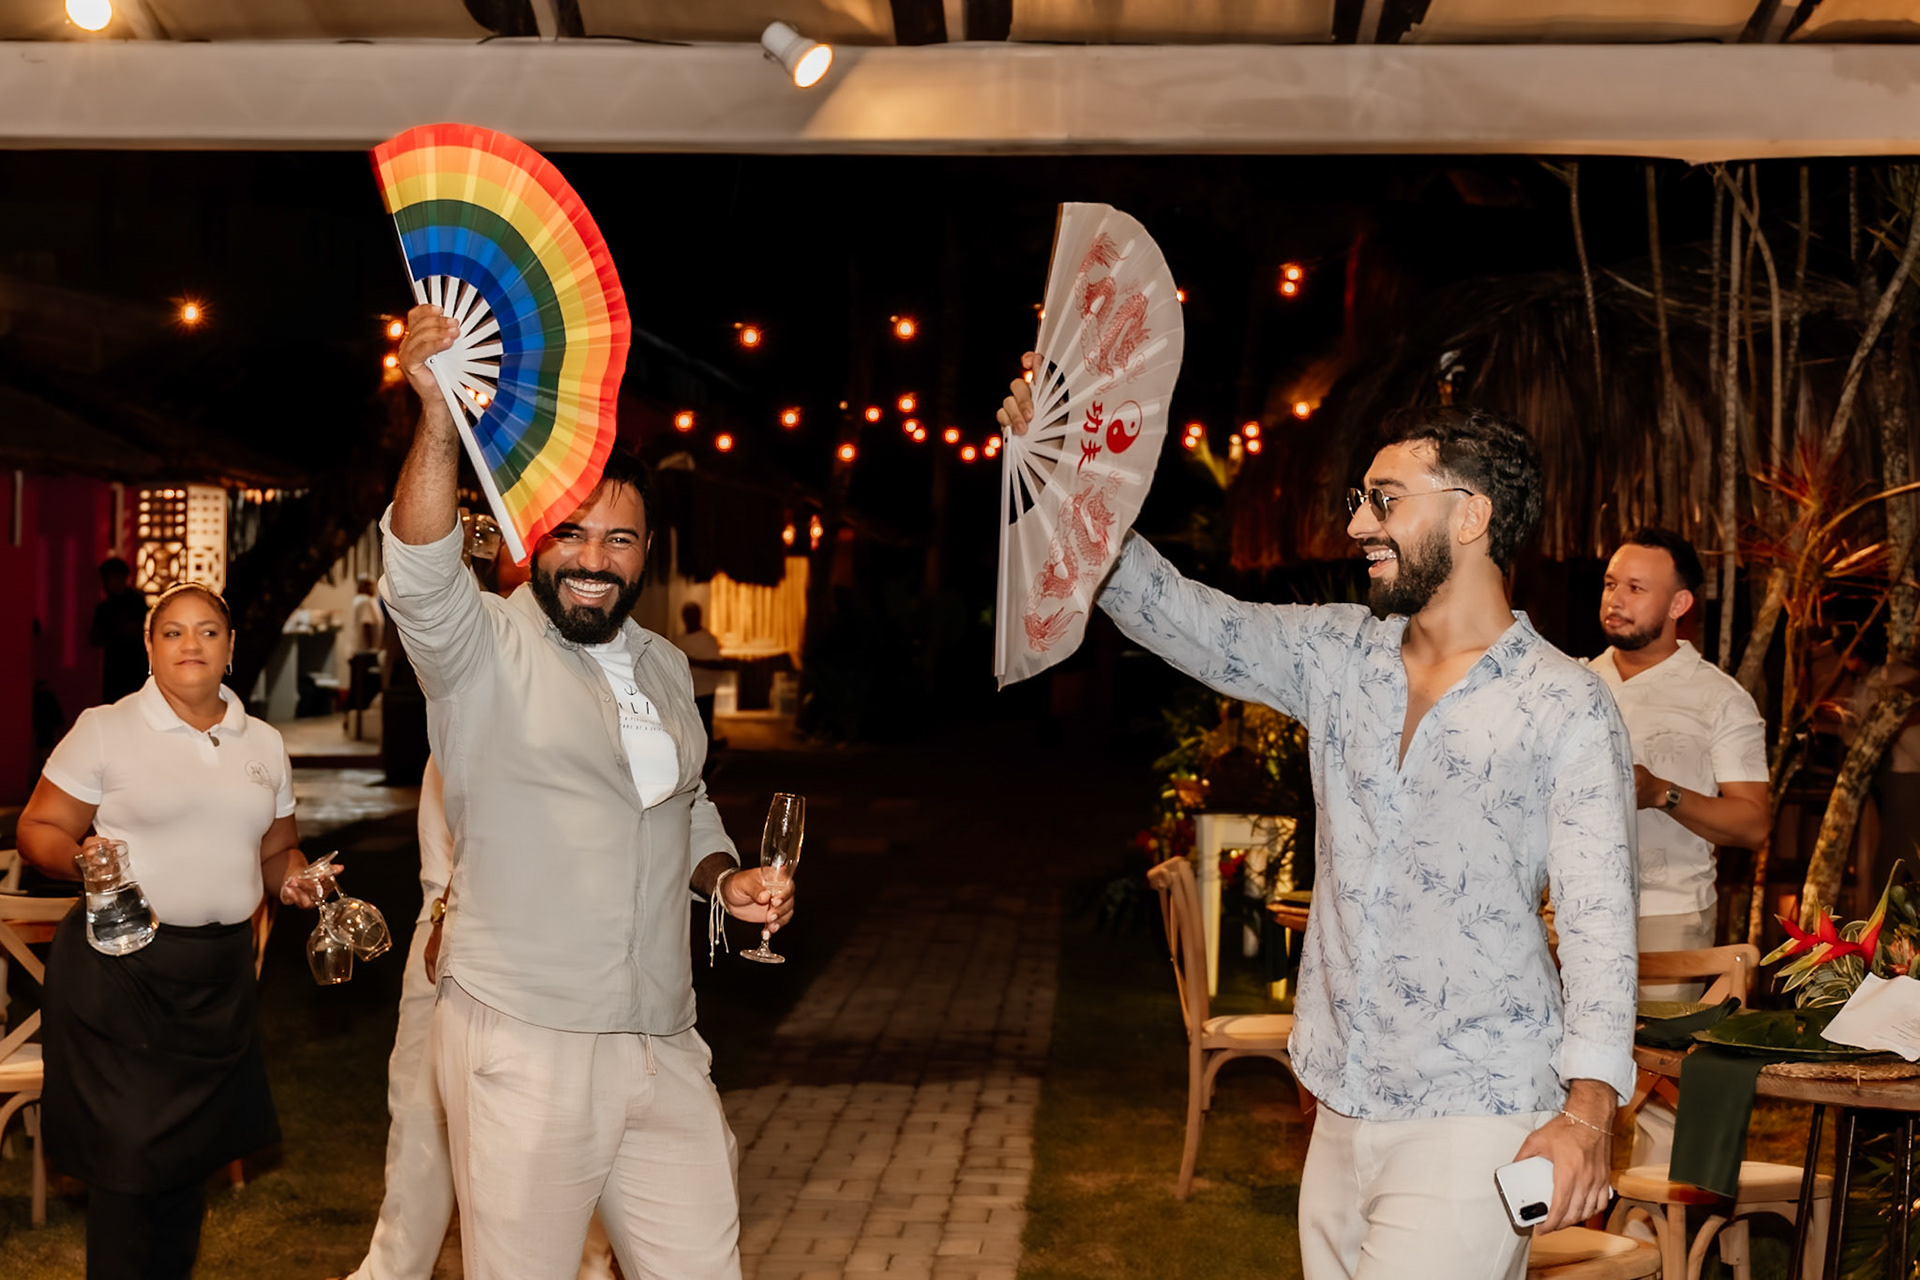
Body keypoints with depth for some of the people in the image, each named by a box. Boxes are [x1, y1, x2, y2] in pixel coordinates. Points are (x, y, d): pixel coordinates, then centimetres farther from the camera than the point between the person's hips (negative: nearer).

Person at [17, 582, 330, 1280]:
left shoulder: (263, 744, 13)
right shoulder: (105, 729, -1)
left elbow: (277, 848, 22)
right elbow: (40, 828, -1)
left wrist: (294, 877, 0)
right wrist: (82, 860, -21)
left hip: (221, 973, 5)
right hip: (121, 967, -4)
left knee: (194, 1149, 11)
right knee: (126, 1153, -5)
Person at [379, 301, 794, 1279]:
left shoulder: (665, 667, 15)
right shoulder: (482, 647, -5)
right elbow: (421, 576, -27)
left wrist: (725, 878, 6)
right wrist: (438, 418, -40)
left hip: (662, 1045, 6)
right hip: (524, 1043, -6)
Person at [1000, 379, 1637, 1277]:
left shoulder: (1567, 708, -7)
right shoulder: (1339, 653, 8)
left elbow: (1599, 917, -12)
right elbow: (1177, 616, 3)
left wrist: (1587, 1109, -24)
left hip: (1472, 1124, -5)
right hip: (1342, 1115, 6)